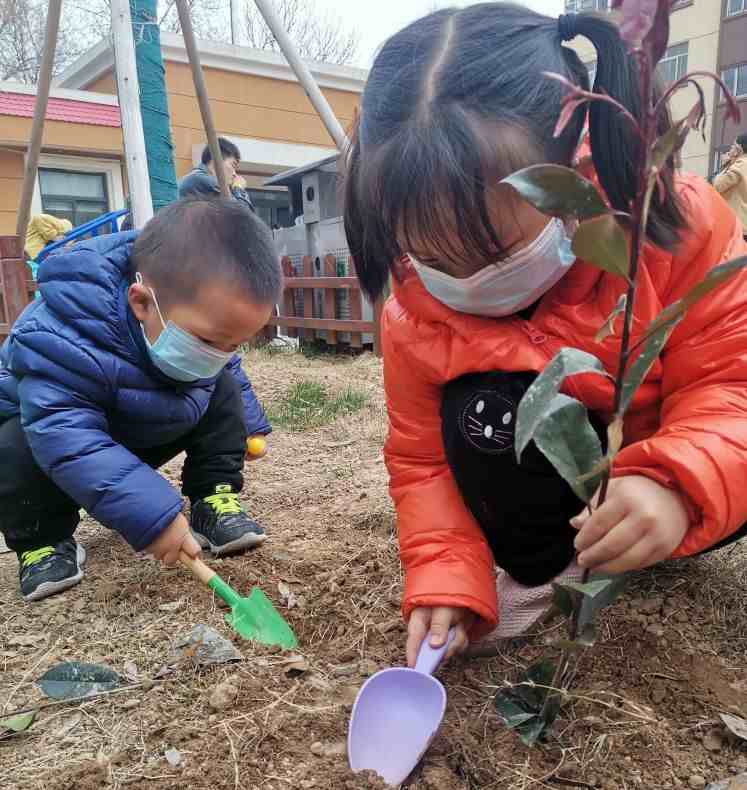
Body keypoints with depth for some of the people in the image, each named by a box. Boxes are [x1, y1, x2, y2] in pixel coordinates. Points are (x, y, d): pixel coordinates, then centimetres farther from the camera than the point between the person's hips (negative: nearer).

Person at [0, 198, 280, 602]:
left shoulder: (202, 318, -20)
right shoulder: (66, 338, -44)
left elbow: (228, 372, 2)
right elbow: (69, 439, -47)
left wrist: (249, 426, 11)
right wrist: (153, 515, -51)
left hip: (147, 431, 5)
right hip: (57, 417, -4)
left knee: (223, 391, -12)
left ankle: (214, 499, -7)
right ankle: (42, 540, -8)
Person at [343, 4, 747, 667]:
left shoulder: (679, 226, -26)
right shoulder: (416, 313, -21)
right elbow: (423, 461, -12)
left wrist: (677, 486, -44)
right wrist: (446, 581, -25)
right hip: (545, 482, 1)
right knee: (481, 413, -31)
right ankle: (538, 570, -5)